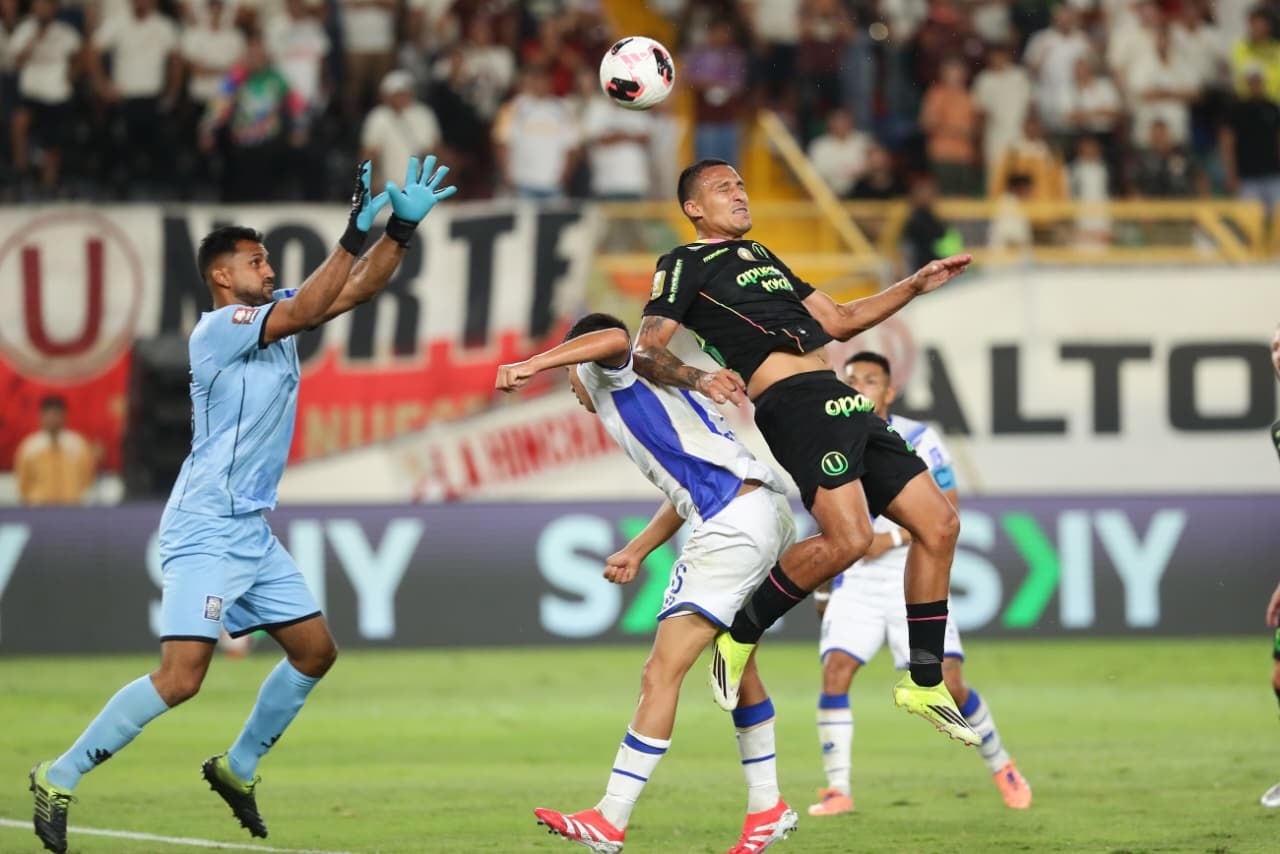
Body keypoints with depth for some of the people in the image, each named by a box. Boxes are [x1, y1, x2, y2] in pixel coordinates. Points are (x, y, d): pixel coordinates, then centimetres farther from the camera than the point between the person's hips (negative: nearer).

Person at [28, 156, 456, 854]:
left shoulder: (274, 320, 11)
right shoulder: (216, 329, -14)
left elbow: (355, 290, 12)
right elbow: (303, 310, -26)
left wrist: (402, 227, 0)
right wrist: (354, 233, -27)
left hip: (252, 531, 9)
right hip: (205, 531, -9)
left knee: (316, 650, 11)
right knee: (180, 679, -16)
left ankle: (238, 767, 26)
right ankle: (60, 779, -6)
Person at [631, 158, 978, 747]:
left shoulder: (761, 257, 30)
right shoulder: (686, 264, 6)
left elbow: (839, 321, 36)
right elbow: (646, 353, -4)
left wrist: (914, 286, 28)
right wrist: (699, 379, -24)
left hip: (840, 402, 8)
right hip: (792, 404, -8)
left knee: (938, 524, 3)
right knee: (848, 538, -26)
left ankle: (925, 686, 11)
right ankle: (740, 634, -6)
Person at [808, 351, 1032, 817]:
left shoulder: (918, 440, -7)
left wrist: (891, 539, -20)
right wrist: (822, 586, 19)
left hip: (914, 579, -3)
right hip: (856, 582, 3)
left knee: (948, 684, -7)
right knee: (835, 670, -18)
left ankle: (1001, 767, 18)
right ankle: (838, 790, -9)